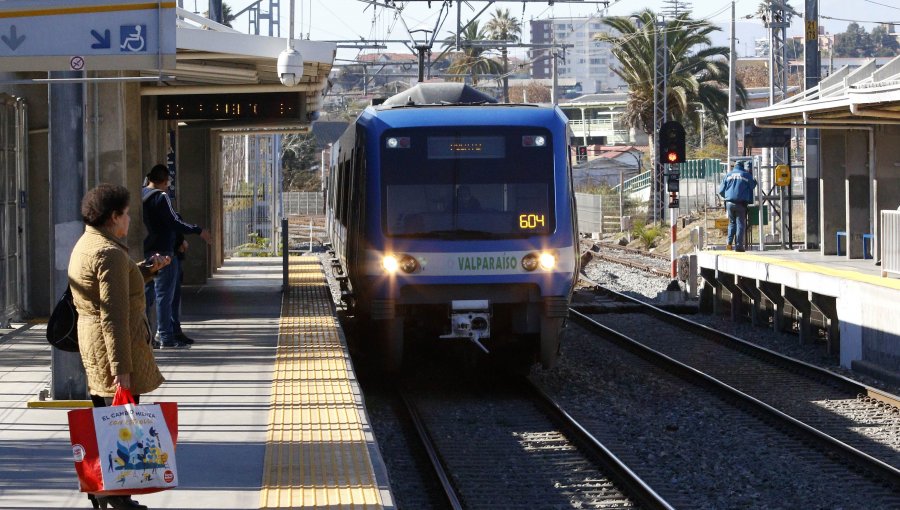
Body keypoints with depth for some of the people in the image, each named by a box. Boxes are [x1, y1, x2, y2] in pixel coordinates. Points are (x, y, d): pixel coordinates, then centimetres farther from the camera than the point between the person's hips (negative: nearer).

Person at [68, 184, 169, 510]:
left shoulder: (86, 245, 12)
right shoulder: (110, 253, -20)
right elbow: (113, 314, -24)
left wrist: (147, 269, 14)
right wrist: (121, 368, -25)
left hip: (90, 337, 10)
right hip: (112, 344, -10)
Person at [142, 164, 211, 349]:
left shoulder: (141, 195, 9)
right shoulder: (161, 197, -14)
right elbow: (174, 222, -17)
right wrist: (198, 231, -11)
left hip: (146, 251, 8)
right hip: (162, 251, -8)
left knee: (147, 294, 14)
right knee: (164, 295, -4)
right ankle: (166, 338, -2)